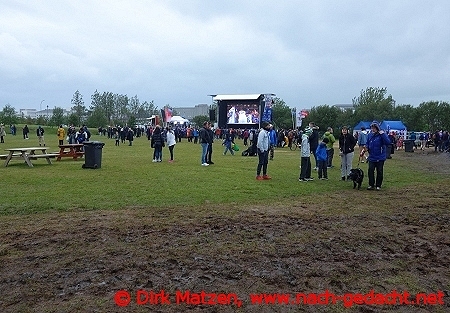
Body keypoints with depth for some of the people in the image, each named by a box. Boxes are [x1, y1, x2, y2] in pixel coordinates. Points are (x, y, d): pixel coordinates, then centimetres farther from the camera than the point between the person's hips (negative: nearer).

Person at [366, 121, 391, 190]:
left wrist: (383, 134, -29)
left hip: (380, 157, -4)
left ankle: (378, 185, 17)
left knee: (379, 172, 6)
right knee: (370, 171, 0)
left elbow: (388, 142, -24)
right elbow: (368, 143, 19)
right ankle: (371, 185, 10)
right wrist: (366, 148, 0)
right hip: (371, 157, 4)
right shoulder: (370, 135, 5)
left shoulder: (381, 135, -11)